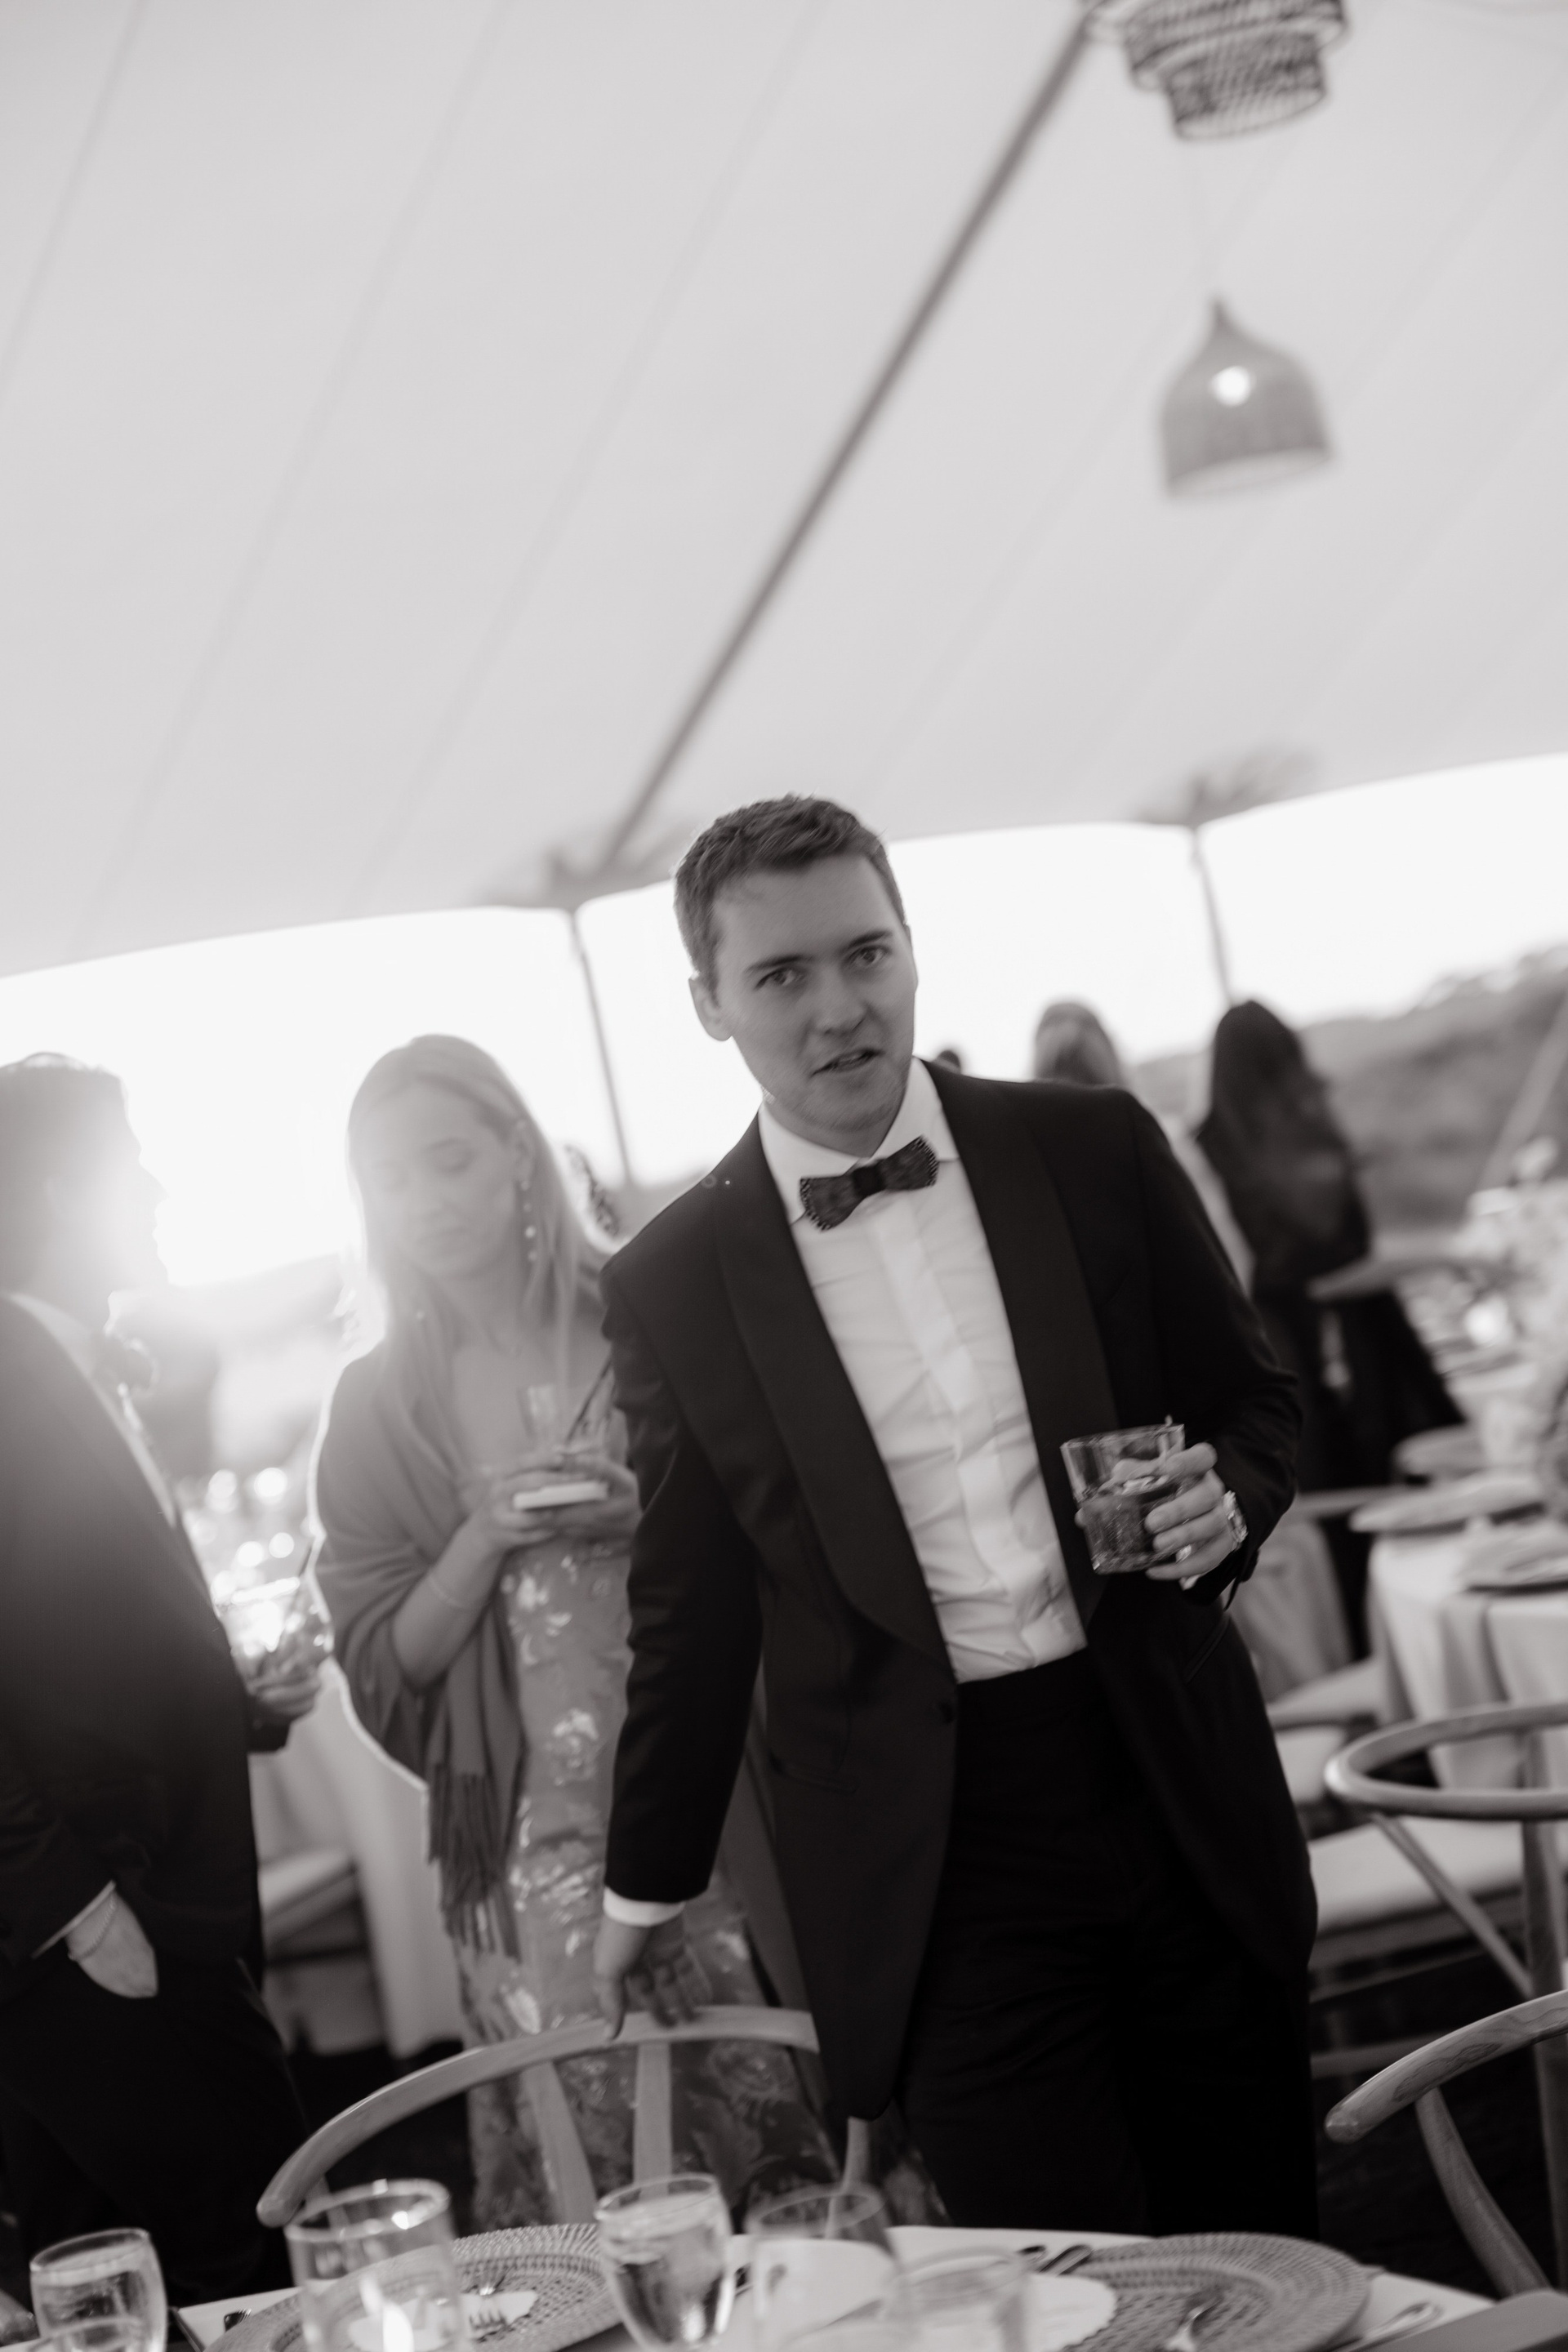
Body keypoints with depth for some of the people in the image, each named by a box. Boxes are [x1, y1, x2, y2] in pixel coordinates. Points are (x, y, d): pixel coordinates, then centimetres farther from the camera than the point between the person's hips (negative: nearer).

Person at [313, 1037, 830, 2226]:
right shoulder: (380, 1406, 6)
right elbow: (385, 1664, 5)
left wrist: (659, 1515, -13)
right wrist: (486, 1537, -11)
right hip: (539, 1850, 1)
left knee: (782, 2117, 1)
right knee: (595, 2156, -1)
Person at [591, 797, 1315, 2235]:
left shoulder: (1095, 1151, 1)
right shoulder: (673, 1287, -1)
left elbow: (1253, 1400, 12)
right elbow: (692, 1609, 9)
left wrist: (1227, 1498, -11)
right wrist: (648, 1882, 15)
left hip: (1174, 1782, 2)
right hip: (932, 1865, -1)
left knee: (1261, 2249, 12)